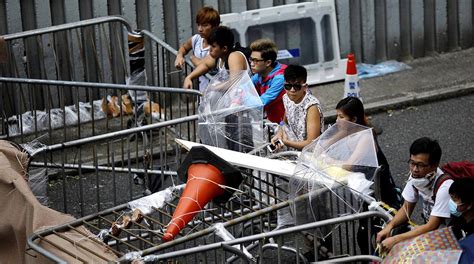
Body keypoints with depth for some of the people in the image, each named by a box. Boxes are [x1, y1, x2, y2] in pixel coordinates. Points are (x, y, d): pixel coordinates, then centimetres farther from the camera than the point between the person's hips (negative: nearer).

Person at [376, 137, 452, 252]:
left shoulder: (445, 187, -30)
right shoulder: (415, 175, -9)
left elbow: (432, 226, -28)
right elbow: (406, 208, 5)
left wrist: (395, 240, -31)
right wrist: (389, 226, -15)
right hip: (428, 227, 7)